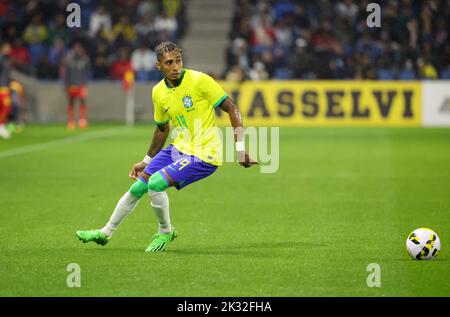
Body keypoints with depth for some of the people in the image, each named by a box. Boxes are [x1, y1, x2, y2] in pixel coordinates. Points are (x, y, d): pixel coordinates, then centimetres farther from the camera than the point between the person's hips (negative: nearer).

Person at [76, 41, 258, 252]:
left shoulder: (199, 80, -17)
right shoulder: (158, 92, 2)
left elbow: (231, 109, -12)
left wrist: (240, 148, -18)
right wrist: (146, 162, 24)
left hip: (204, 155, -6)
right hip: (179, 148, 6)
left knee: (155, 183, -21)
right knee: (137, 187, 8)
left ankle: (166, 232, 5)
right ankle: (105, 233, 27)